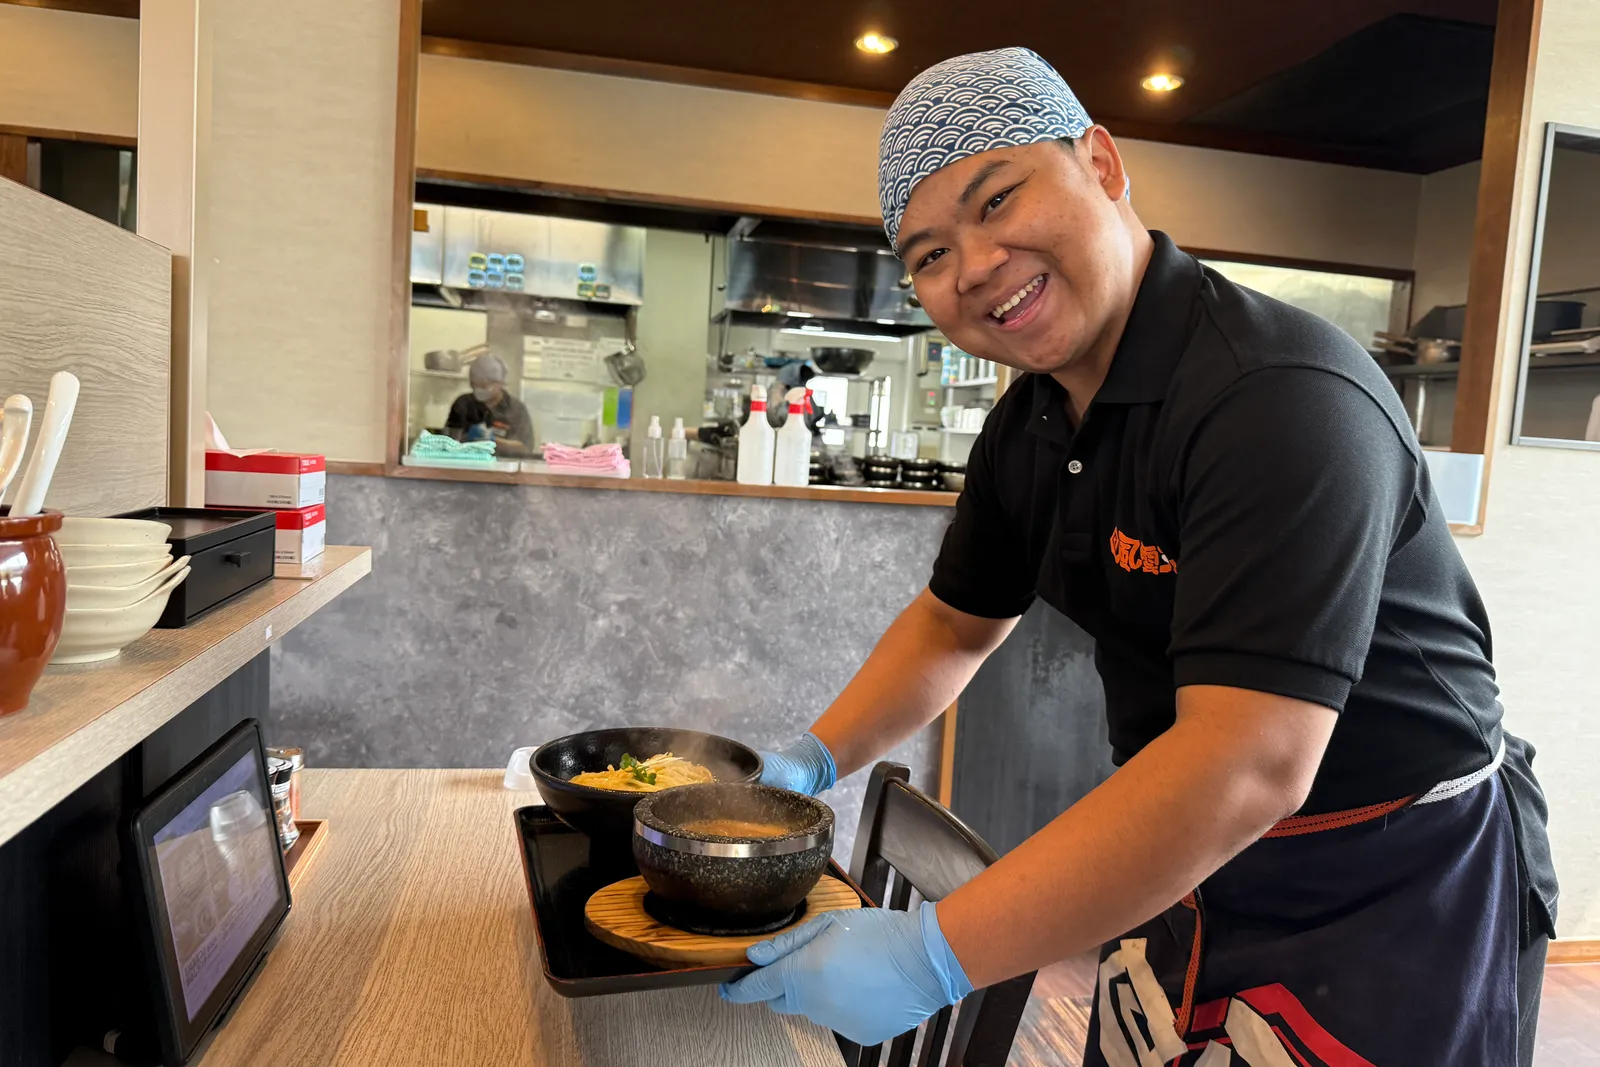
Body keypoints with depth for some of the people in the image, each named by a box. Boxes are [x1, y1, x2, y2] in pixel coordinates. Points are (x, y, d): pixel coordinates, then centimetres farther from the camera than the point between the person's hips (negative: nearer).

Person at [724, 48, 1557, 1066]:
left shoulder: (1282, 397, -28)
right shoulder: (1030, 429, -2)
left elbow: (1250, 765, -35)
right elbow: (956, 623, 12)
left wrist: (934, 957, -33)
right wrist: (810, 763, 2)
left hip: (1394, 899, -6)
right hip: (1185, 862, 7)